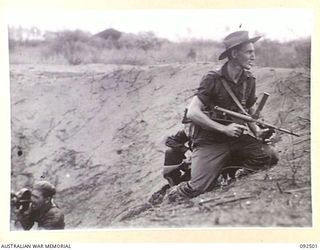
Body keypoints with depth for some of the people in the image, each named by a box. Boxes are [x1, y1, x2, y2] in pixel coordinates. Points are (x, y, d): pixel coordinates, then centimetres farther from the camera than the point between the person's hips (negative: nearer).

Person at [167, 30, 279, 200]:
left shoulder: (249, 81, 7)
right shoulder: (212, 80, -11)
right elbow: (192, 113, -16)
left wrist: (257, 131, -2)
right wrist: (224, 129, -19)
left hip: (236, 139, 6)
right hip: (210, 142, -5)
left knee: (270, 157, -17)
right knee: (197, 189, -19)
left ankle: (226, 169, 2)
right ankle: (177, 193, 15)